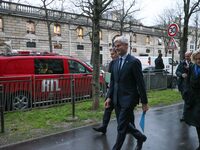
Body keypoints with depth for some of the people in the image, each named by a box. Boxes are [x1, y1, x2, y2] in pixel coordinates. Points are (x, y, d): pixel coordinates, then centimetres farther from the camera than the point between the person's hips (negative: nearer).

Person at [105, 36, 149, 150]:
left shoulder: (134, 62, -11)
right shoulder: (116, 62, 9)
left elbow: (140, 83, -11)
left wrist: (144, 102, -10)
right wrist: (109, 97, 5)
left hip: (128, 99, -7)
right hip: (117, 100, 7)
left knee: (121, 127, 0)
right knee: (124, 124, 17)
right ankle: (140, 137, 41)